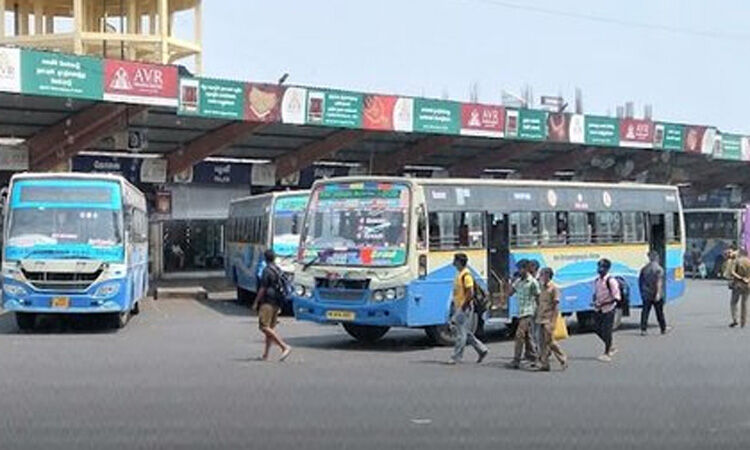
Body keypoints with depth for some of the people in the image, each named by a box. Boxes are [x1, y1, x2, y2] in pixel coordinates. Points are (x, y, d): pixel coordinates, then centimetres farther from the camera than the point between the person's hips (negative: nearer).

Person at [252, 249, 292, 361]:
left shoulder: (267, 270, -11)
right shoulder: (279, 270, 15)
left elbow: (263, 288, -14)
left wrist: (256, 302, -8)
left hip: (267, 302, -9)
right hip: (277, 303, 9)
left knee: (264, 327, -12)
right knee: (270, 328, 10)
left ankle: (285, 347, -21)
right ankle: (265, 355, 10)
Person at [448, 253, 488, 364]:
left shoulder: (466, 275, -16)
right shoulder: (459, 274, 14)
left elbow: (470, 294, -20)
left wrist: (463, 307, -20)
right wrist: (455, 305, 18)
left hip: (464, 308, -10)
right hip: (458, 308, 10)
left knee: (461, 332, -2)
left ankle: (457, 356, 4)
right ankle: (482, 349, 20)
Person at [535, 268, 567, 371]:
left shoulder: (553, 288, -8)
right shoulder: (542, 288, 13)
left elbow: (556, 306, -11)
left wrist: (552, 322, -16)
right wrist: (537, 317, 15)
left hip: (549, 320, -7)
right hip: (541, 319, 7)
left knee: (550, 341, -7)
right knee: (542, 343, 5)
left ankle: (563, 360, 8)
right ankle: (544, 364, 8)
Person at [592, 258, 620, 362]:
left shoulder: (611, 281, -16)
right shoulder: (597, 281, 6)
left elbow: (616, 297, -18)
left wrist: (603, 303, -23)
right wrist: (595, 301, -2)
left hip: (608, 310, -7)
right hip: (598, 310, 7)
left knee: (606, 331, -4)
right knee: (599, 330, 11)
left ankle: (607, 353, 9)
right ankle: (611, 347, 32)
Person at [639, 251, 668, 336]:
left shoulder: (644, 268, 6)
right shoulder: (659, 269, -10)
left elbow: (640, 281, 12)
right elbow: (659, 282, -20)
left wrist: (642, 292, 22)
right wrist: (658, 293, -25)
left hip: (646, 295, 3)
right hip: (656, 295, -3)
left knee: (645, 312, 2)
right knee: (659, 312, 9)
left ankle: (643, 329, -5)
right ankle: (663, 329, 22)